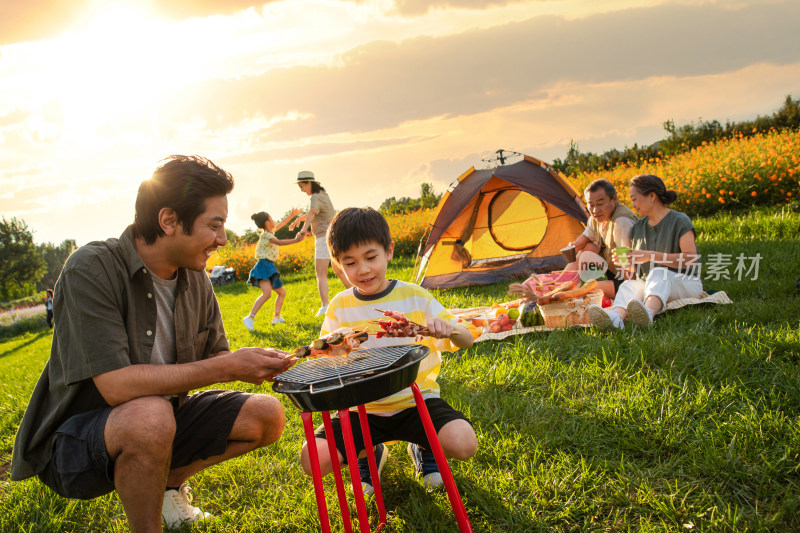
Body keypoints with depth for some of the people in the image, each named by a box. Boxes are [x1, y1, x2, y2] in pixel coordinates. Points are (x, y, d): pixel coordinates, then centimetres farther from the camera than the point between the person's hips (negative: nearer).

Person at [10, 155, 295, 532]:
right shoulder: (91, 270, -24)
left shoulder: (196, 281, -1)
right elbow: (116, 385, -32)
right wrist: (228, 367, -29)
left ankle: (170, 482, 17)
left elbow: (213, 356, 7)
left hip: (156, 424, 7)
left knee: (267, 416, -4)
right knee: (150, 414, -38)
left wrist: (253, 363, -16)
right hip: (73, 441, -7)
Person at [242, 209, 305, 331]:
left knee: (282, 292, 18)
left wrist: (291, 215, 36)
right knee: (267, 293, -27)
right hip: (264, 265, -11)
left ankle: (276, 316, 21)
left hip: (270, 267, 11)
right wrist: (295, 240, -39)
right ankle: (250, 317, -29)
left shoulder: (270, 231, 14)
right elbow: (278, 242, -31)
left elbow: (281, 224, 32)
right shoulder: (266, 234, -14)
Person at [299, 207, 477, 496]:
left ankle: (424, 447, 9)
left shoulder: (415, 297, -4)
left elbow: (466, 340, -2)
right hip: (362, 410, 2)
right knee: (313, 459, -21)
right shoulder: (339, 307, -1)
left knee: (463, 444, -29)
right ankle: (369, 453, 13)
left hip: (416, 400, -1)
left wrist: (449, 328, -27)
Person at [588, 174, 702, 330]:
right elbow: (633, 272, 17)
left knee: (658, 274, -37)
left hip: (685, 283, -4)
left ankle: (648, 313, -69)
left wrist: (651, 256, -22)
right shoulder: (638, 227, 13)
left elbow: (691, 259, -18)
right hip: (649, 284, 5)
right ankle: (615, 316, -63)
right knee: (628, 286, -28)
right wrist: (626, 262, -7)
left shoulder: (680, 221, -4)